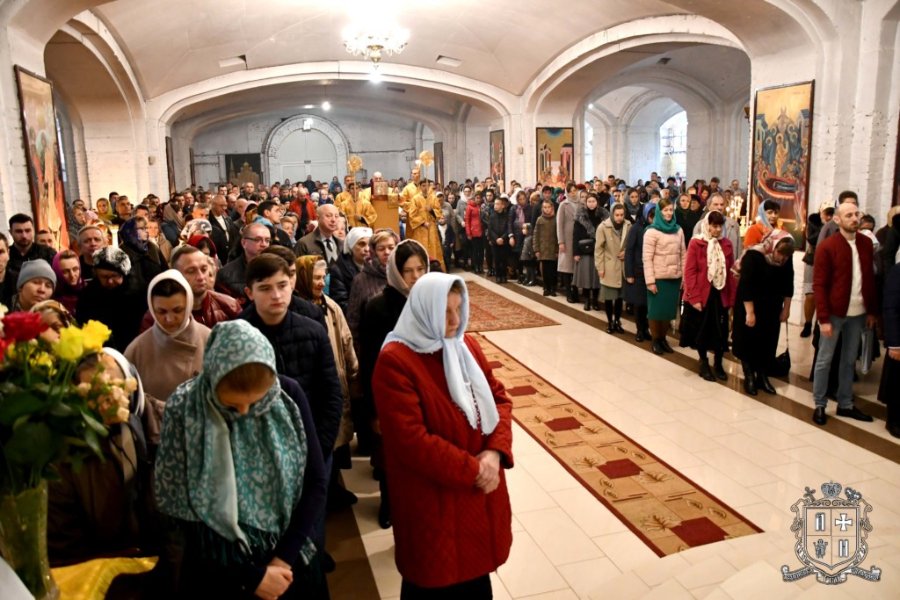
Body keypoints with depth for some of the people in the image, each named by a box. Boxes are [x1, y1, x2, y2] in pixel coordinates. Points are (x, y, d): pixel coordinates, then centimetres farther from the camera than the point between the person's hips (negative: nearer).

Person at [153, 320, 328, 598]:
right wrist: (251, 576, -11)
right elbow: (179, 513, -12)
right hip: (218, 573, -1)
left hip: (289, 561, 2)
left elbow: (315, 483, -3)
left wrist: (284, 557, -11)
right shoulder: (184, 410, -16)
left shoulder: (289, 394, -10)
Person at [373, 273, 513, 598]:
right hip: (433, 501, -6)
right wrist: (472, 470, -19)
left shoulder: (467, 346, 3)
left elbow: (499, 398, 5)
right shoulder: (395, 361, -20)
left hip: (481, 491, 6)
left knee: (476, 574, 21)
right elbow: (411, 441, -24)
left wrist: (496, 451, -12)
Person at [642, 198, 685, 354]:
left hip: (675, 278, 4)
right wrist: (650, 281, -15)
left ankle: (663, 338, 26)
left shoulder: (678, 230, 8)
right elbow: (647, 258, -10)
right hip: (658, 278, -4)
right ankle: (655, 340, 20)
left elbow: (683, 254, 11)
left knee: (669, 310, 11)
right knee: (656, 310, 6)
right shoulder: (652, 231, -7)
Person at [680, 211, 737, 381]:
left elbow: (730, 271, 6)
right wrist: (694, 297, -15)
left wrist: (732, 296, 3)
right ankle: (704, 364, 24)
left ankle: (718, 364, 24)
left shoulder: (726, 244, 5)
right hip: (702, 295, -3)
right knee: (702, 331, 9)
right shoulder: (696, 243, -8)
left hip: (721, 294, 3)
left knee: (721, 331, 8)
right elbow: (689, 271, -11)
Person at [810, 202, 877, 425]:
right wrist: (823, 318, -15)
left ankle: (845, 404, 26)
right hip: (834, 313, -5)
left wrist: (872, 310, 9)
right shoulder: (827, 246, -11)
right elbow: (819, 285, -12)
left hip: (858, 313, 5)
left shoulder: (866, 243, 6)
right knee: (825, 360, 5)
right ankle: (819, 405, 16)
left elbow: (870, 279, 11)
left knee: (849, 360, 14)